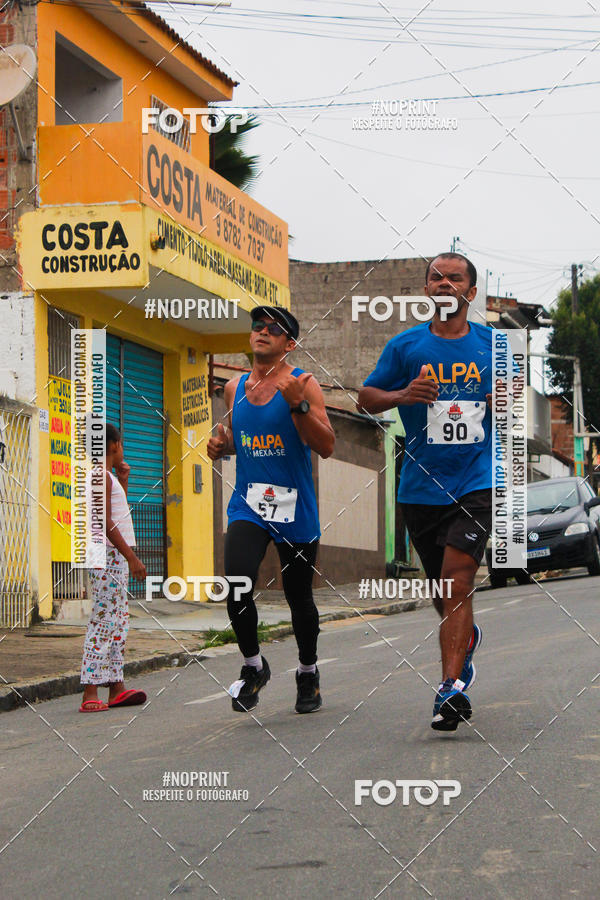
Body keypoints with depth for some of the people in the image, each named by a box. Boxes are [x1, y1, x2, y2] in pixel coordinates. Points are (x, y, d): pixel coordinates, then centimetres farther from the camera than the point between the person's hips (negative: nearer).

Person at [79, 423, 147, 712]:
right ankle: (90, 693, -16)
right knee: (104, 621, -13)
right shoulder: (100, 475, -11)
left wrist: (123, 481, 25)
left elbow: (120, 514, 30)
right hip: (107, 554, -11)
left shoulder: (107, 477, 19)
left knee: (119, 621, 11)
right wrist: (131, 556, -21)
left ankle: (116, 688, 13)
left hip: (115, 556, 11)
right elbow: (105, 522, -19)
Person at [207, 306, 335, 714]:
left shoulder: (302, 385, -6)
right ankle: (253, 665, 0)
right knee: (237, 581, -21)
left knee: (299, 596, 9)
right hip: (248, 503, 3)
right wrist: (223, 444, 3)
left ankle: (308, 672, 34)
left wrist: (297, 404, -26)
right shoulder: (236, 388, 9)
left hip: (295, 509, -3)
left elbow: (326, 447, -14)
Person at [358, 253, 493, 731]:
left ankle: (452, 685, -19)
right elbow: (366, 397, 8)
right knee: (441, 588, 12)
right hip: (421, 487, 2)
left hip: (478, 481, -2)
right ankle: (465, 637, 44)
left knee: (456, 580, -16)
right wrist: (402, 395, -12)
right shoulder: (405, 345, 3)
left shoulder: (494, 345, 5)